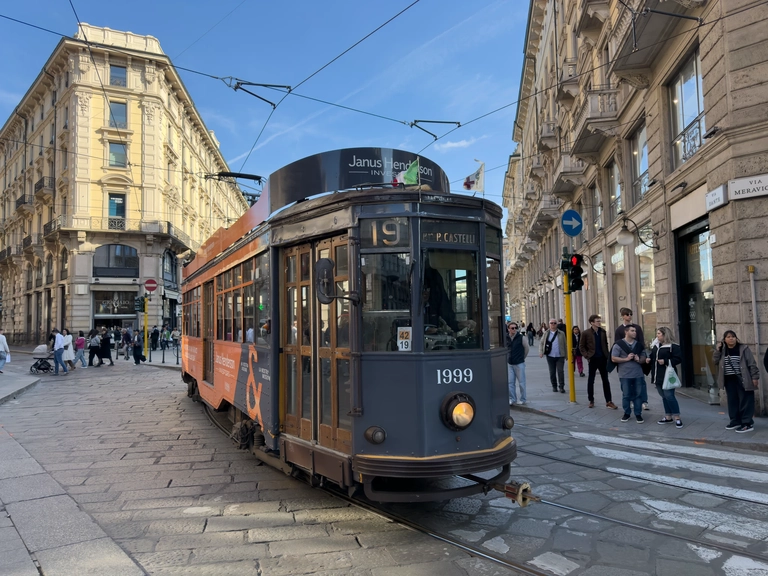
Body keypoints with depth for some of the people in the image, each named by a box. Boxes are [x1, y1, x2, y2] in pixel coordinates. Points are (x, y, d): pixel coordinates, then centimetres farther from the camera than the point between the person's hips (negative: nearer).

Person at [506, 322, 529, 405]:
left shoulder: (521, 338, -7)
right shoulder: (506, 338, 0)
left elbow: (527, 348, 6)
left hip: (519, 363, -3)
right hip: (509, 363, 3)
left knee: (522, 382, 4)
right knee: (510, 382, 4)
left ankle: (523, 399, 16)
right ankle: (512, 399, 15)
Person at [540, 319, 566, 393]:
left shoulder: (561, 333, 2)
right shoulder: (546, 333, 5)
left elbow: (564, 344, 5)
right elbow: (541, 343, 7)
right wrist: (541, 352, -7)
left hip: (560, 356, -1)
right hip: (550, 356, 1)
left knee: (560, 371, -7)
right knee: (552, 372, 8)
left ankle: (562, 387, 2)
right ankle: (554, 386, 21)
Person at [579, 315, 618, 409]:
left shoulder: (603, 331, 3)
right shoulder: (586, 333, -9)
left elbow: (605, 344, 12)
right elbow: (581, 347, -3)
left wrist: (607, 355, 5)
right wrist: (587, 356, -10)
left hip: (602, 358, 3)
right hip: (593, 359, -3)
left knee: (605, 380, 6)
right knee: (591, 381, 6)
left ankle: (608, 401, 10)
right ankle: (591, 401, 17)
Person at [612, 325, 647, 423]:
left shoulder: (639, 345, 9)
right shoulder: (619, 344, -5)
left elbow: (644, 358, 13)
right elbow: (613, 359, -8)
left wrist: (639, 360, -9)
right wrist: (626, 359, -16)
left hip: (638, 375, 3)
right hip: (625, 375, -3)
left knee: (638, 395, 7)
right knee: (626, 395, 6)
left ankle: (638, 414, 17)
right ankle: (627, 413, 20)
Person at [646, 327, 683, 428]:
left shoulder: (673, 346, -10)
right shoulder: (655, 346, 14)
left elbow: (679, 359, -16)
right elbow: (652, 356, 25)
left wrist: (666, 362, -22)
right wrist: (649, 359, 4)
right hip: (658, 376, 8)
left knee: (669, 396, -9)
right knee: (664, 396, 13)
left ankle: (677, 417, 1)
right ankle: (668, 417, 21)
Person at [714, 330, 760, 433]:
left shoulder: (743, 348, -6)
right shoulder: (723, 350, 8)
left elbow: (752, 363, -6)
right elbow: (715, 361, 2)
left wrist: (755, 377, -11)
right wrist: (717, 350, -7)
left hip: (742, 379, -5)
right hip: (729, 380, 5)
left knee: (745, 401, -2)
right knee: (732, 401, 11)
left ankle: (747, 423, 2)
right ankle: (735, 421, 22)